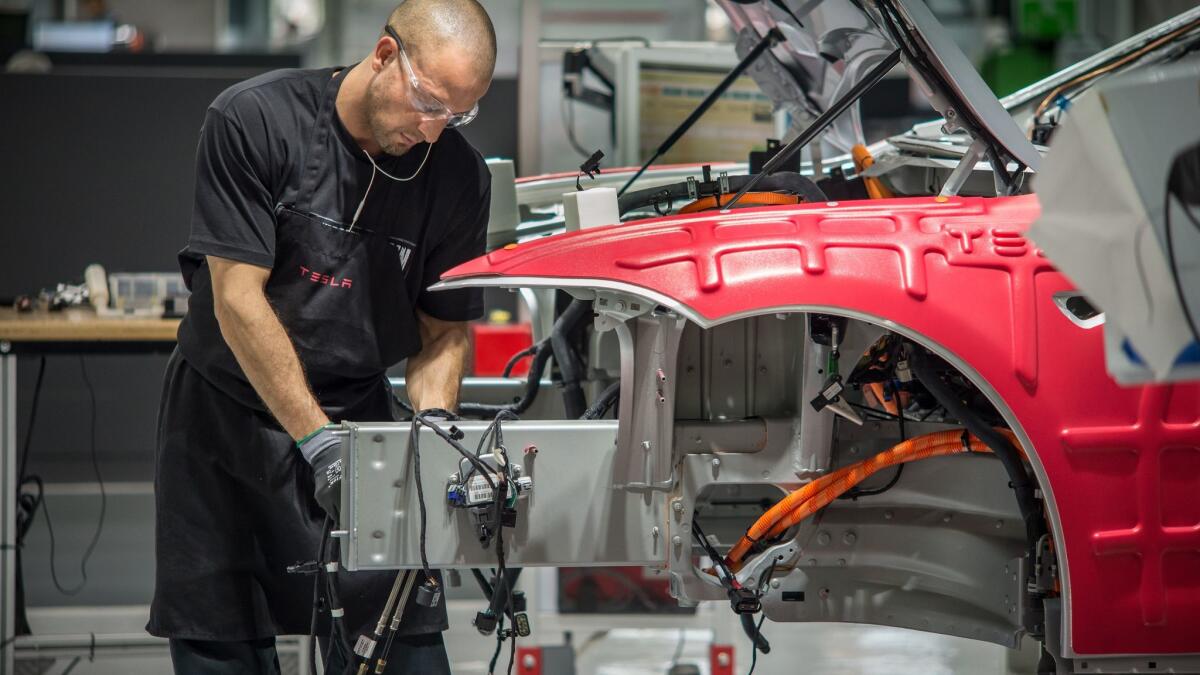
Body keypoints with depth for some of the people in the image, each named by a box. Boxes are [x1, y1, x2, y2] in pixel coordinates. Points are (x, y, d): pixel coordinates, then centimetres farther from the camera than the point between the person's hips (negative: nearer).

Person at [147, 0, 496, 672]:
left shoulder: (460, 175, -5)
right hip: (228, 410, -2)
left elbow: (445, 329, 3)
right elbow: (237, 297, -19)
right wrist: (317, 441, -23)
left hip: (360, 412, 2)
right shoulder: (255, 119, -16)